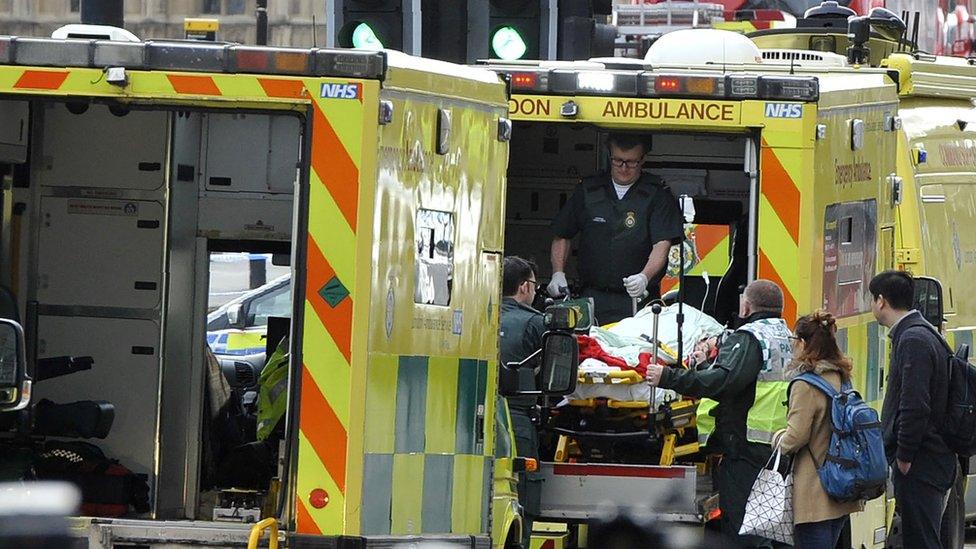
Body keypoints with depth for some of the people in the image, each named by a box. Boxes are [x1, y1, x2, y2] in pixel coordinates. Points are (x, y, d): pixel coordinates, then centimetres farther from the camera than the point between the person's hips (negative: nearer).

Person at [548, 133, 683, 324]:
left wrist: (645, 277, -28)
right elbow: (562, 236, 21)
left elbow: (661, 246, -10)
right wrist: (558, 274, 8)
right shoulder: (588, 190, 11)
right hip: (593, 297, 3)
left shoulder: (657, 195, 1)